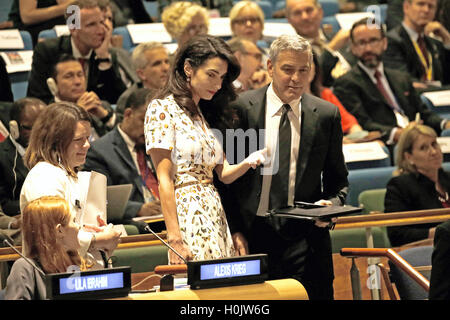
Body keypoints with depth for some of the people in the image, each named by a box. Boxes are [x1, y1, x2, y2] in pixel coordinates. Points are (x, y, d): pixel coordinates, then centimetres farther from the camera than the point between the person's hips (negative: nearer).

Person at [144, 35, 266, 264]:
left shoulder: (207, 115, 19)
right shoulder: (163, 109, -5)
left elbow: (223, 173, 12)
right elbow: (164, 180, -11)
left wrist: (248, 162, -10)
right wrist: (174, 237, -17)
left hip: (215, 216, 8)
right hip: (188, 216, -7)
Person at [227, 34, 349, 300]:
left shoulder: (326, 115, 6)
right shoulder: (241, 108, 1)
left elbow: (337, 180, 14)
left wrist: (331, 204, -7)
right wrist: (233, 229, -2)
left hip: (305, 239, 1)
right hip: (251, 236, -1)